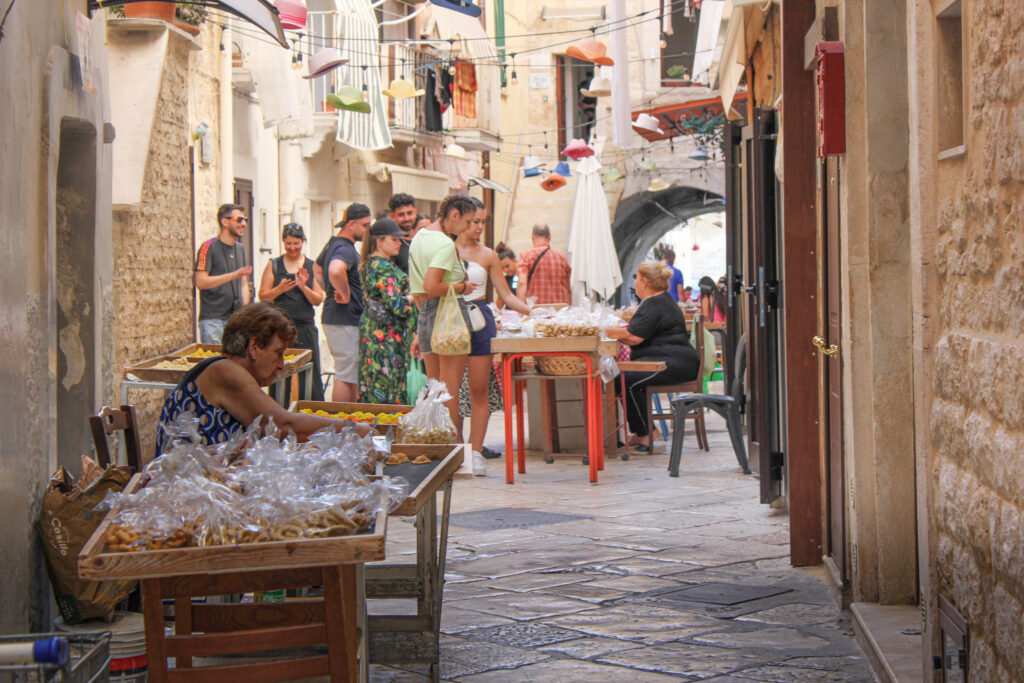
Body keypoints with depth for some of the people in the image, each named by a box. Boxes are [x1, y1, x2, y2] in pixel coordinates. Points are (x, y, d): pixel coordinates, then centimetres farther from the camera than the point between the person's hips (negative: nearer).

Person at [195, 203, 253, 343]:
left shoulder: (240, 248, 17)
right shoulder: (208, 247, -6)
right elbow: (201, 282, -15)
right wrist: (234, 275, -20)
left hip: (236, 318, 6)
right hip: (212, 319, -6)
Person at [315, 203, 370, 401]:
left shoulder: (332, 244, 15)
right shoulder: (346, 249, -18)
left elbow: (317, 268, 34)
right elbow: (335, 271, -41)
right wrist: (345, 294, -25)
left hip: (332, 317, 11)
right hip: (345, 321, -11)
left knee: (347, 375, 17)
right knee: (346, 377, -6)